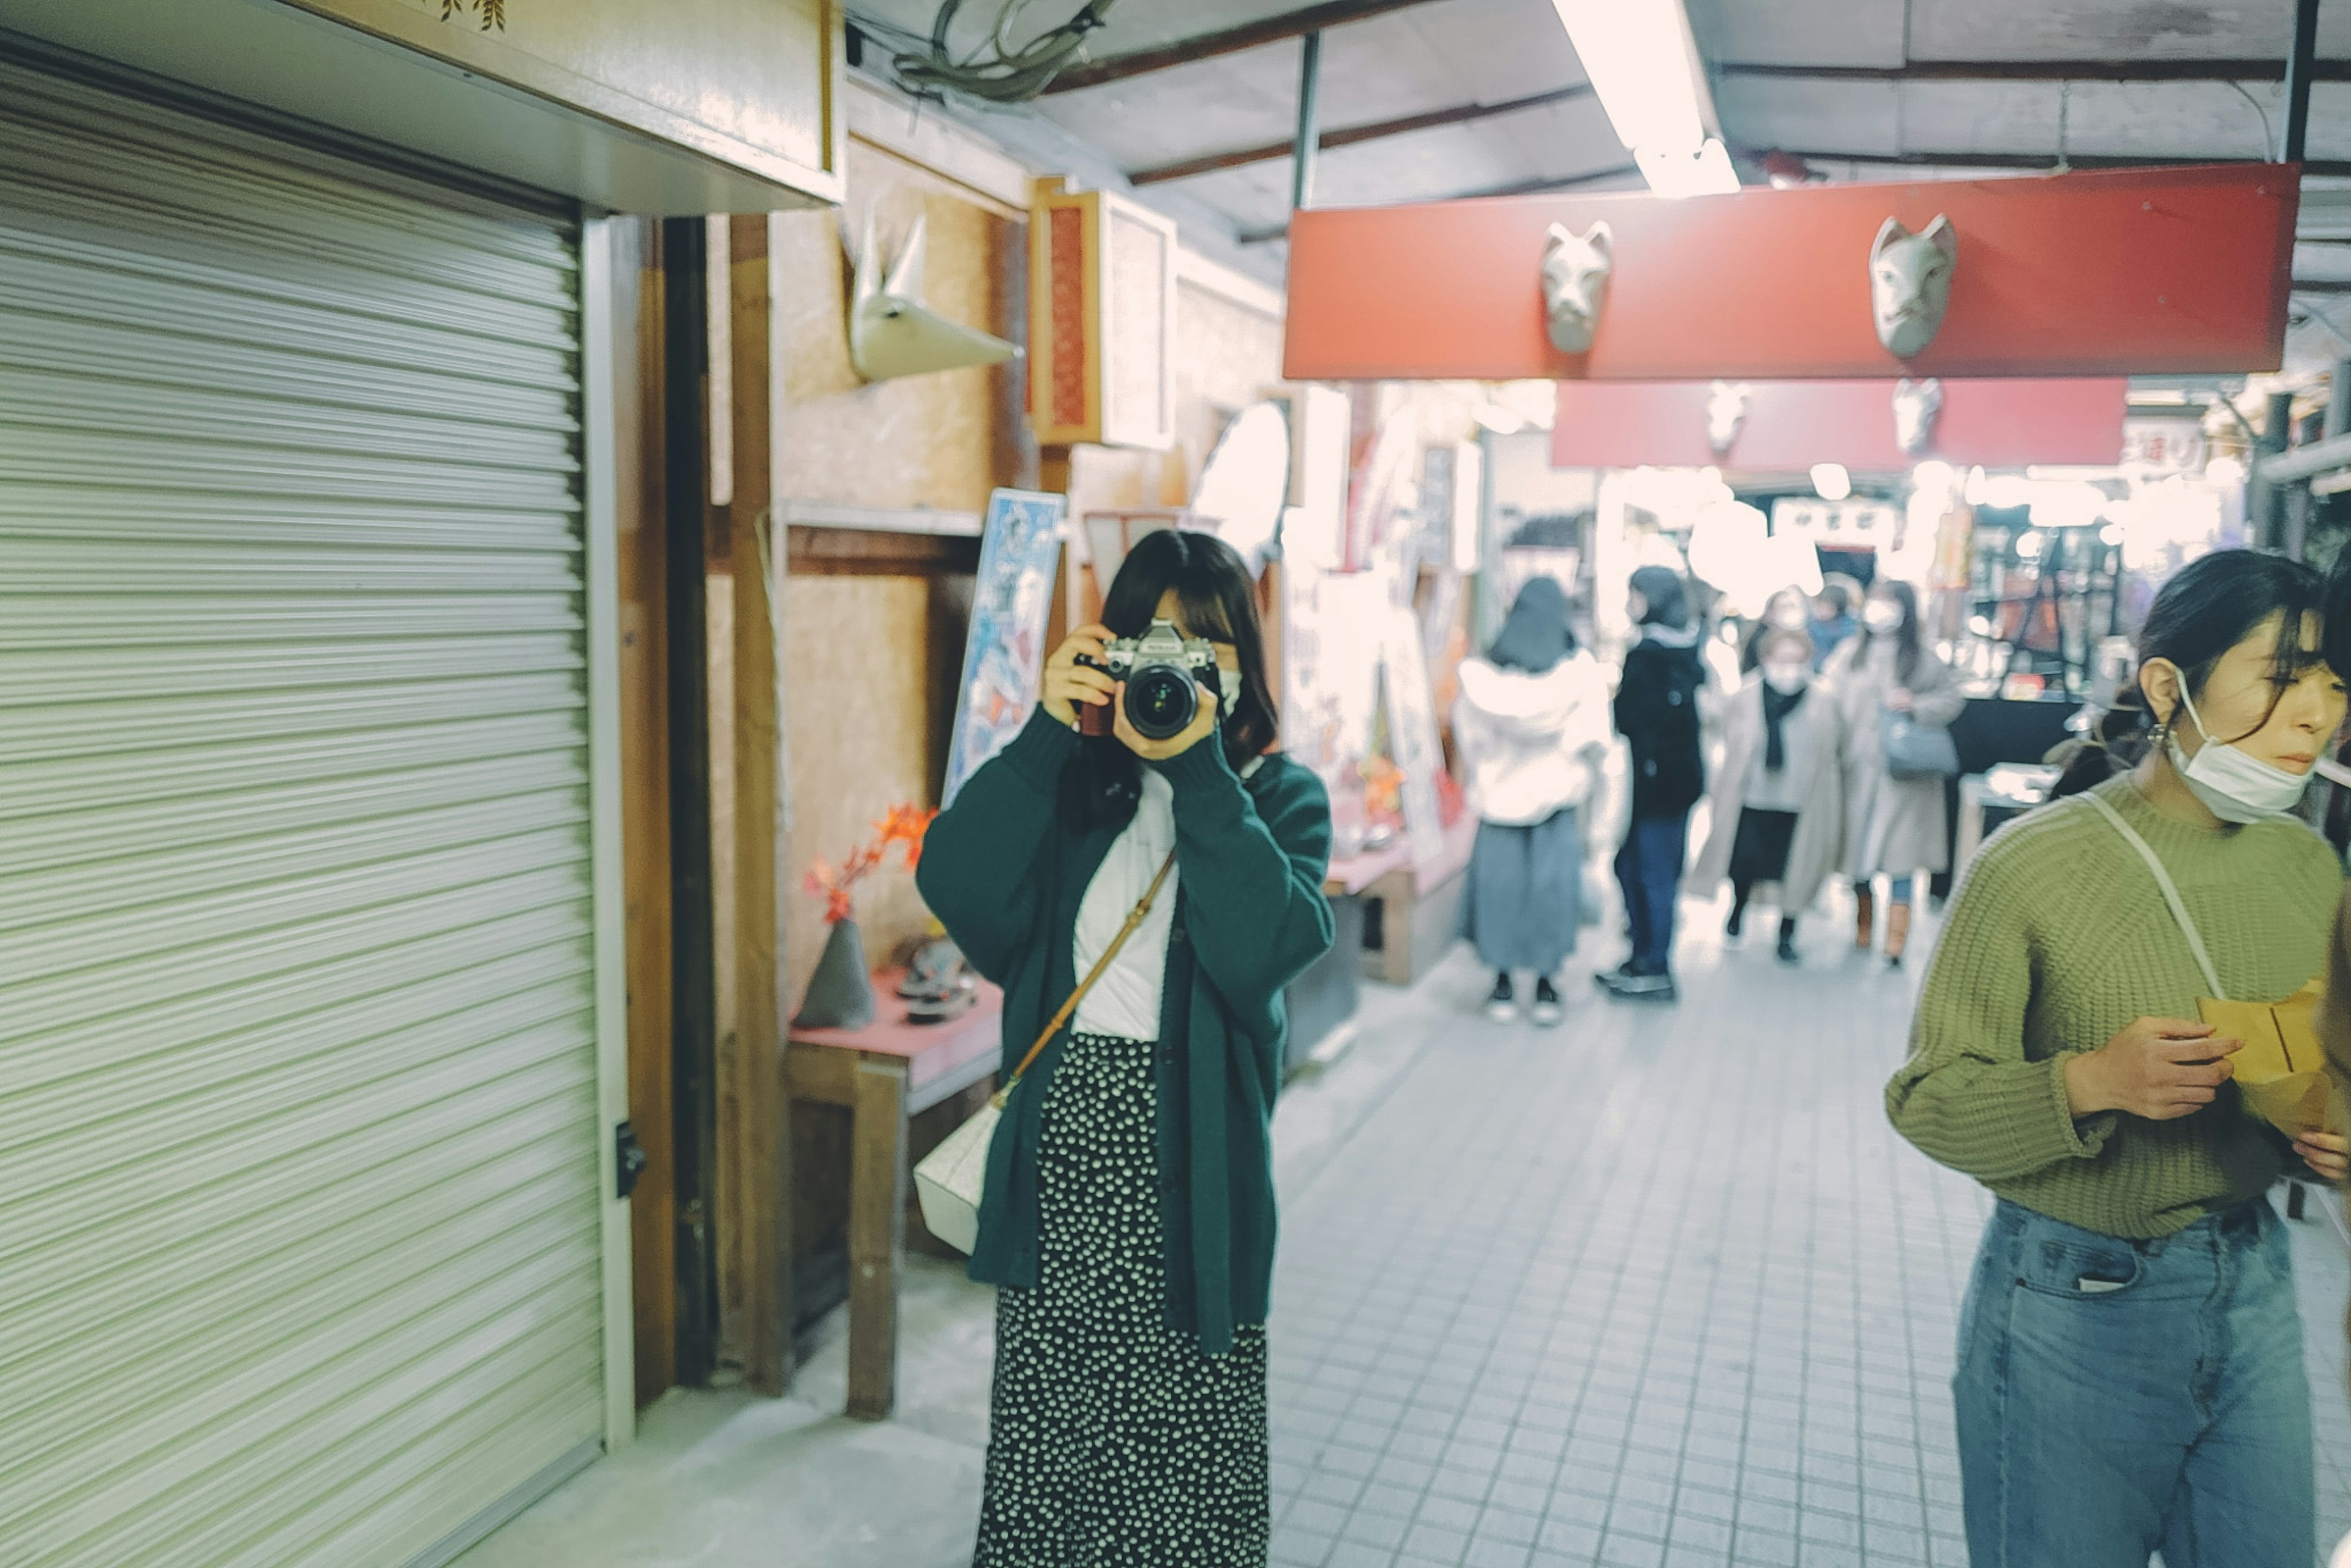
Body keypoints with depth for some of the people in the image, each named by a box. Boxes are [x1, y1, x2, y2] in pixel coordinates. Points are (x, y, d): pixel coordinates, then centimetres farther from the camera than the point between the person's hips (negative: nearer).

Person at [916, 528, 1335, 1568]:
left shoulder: (1280, 796, 0)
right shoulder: (1072, 782, 7)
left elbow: (1266, 946, -19)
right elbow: (956, 885, -11)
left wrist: (1200, 769, -22)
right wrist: (1046, 733, -15)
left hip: (1188, 1158, -2)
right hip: (1058, 1145, 3)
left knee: (1185, 1439, 6)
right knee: (1044, 1428, 13)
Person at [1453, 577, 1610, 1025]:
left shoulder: (1483, 674, -6)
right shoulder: (1581, 672, -9)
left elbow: (1468, 737, -2)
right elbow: (1592, 744, -10)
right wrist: (1577, 783, 7)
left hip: (1499, 798, 1)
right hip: (1558, 799, -1)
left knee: (1500, 887, 9)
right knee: (1552, 890, 7)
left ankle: (1503, 983, 13)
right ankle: (1544, 986, 12)